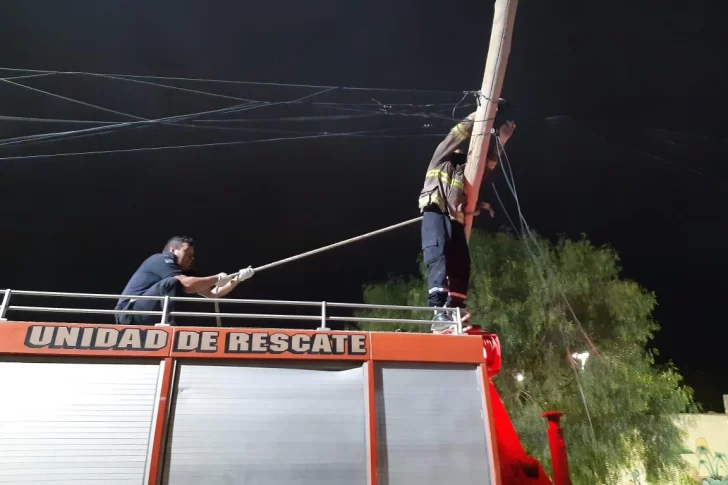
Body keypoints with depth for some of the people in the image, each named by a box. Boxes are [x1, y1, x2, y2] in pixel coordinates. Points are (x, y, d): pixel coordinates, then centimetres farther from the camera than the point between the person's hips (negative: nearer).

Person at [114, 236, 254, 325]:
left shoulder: (183, 272, 16)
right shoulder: (161, 259, -9)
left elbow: (213, 293, 11)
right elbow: (188, 285, -26)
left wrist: (238, 278, 2)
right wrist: (217, 278, -13)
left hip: (146, 318, 9)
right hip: (129, 312, -9)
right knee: (172, 283, -24)